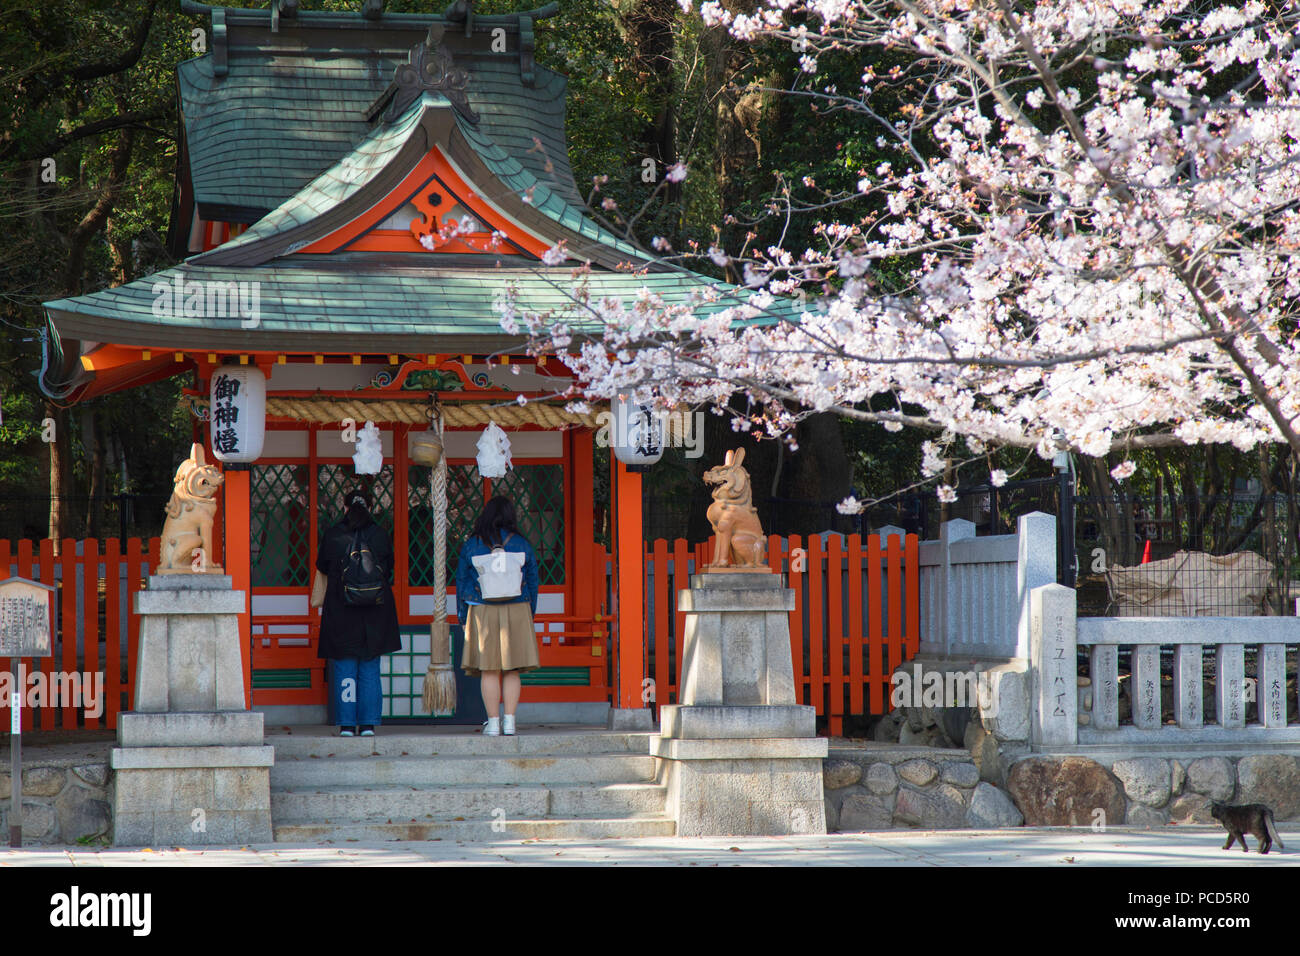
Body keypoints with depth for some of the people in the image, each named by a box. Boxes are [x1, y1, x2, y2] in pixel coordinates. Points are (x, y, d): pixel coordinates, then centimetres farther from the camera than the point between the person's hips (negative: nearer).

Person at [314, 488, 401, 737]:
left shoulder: (332, 535, -5)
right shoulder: (380, 535, -3)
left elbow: (322, 566, 8)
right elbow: (389, 570, 6)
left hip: (340, 611, -1)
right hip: (375, 613, 1)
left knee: (345, 668, 3)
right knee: (370, 670, 6)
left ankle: (347, 723, -1)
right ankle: (368, 723, 3)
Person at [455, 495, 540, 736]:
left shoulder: (472, 545, -1)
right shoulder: (522, 544, 2)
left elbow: (461, 581, 3)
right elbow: (532, 581, 7)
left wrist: (463, 617, 11)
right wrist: (530, 615, 17)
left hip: (483, 612, -1)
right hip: (516, 610, 1)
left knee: (489, 670, 1)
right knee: (512, 671, 6)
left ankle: (493, 722, -2)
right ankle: (509, 721, 1)